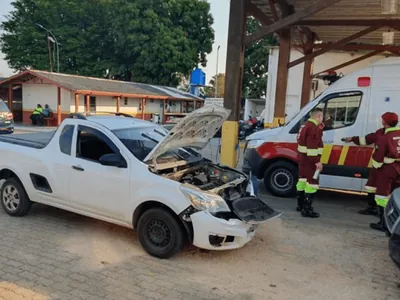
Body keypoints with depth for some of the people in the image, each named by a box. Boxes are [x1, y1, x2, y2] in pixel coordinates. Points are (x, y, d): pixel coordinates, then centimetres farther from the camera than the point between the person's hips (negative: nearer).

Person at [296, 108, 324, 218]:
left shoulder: (306, 125, 14)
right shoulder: (315, 128, -17)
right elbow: (313, 146, -24)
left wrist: (319, 128, 10)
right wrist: (317, 161, -24)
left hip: (302, 157, 11)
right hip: (310, 160, -11)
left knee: (303, 180, 18)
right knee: (312, 182, -8)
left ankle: (301, 205, 30)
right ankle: (307, 210, -7)